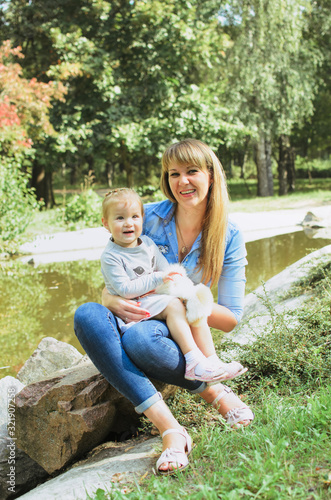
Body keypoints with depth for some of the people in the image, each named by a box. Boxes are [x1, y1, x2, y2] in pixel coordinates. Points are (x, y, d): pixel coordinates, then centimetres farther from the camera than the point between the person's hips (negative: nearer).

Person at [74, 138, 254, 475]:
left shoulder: (229, 238, -3)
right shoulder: (148, 217, -1)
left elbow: (231, 318, -3)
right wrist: (114, 302, -19)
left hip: (180, 331, -3)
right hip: (133, 318, 3)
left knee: (139, 338, -39)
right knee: (87, 315, -33)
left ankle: (214, 390, -15)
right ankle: (168, 427, -38)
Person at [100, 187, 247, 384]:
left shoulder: (147, 243, 8)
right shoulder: (110, 257, -13)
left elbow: (166, 270, 10)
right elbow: (125, 290, -19)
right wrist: (156, 279, -19)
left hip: (156, 296, 7)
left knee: (196, 307, -10)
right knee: (174, 305, -28)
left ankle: (211, 360, -15)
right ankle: (193, 362, -33)